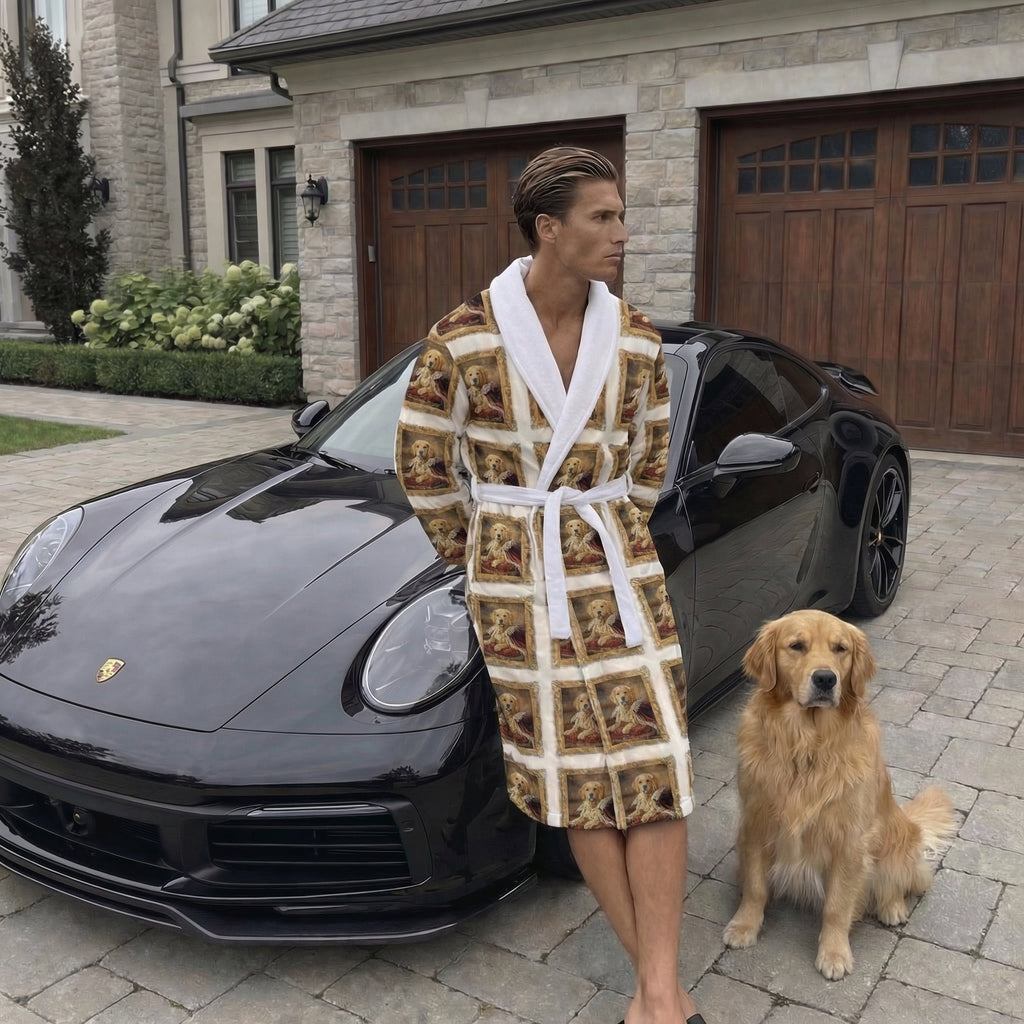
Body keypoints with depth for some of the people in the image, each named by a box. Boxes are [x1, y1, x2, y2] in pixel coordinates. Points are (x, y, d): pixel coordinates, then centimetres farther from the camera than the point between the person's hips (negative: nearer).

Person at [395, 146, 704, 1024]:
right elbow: (423, 464, -2)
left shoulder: (635, 339, -1)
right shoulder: (464, 339, -12)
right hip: (516, 582, -3)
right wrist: (477, 557, 6)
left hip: (618, 567, 3)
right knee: (571, 770, 3)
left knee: (652, 759, -2)